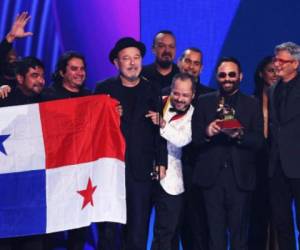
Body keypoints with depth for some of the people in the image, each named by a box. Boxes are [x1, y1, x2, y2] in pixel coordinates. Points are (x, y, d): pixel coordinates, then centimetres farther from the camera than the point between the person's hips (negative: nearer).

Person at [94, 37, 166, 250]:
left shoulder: (151, 91, 9)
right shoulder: (104, 89, 6)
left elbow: (159, 130, 5)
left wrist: (161, 162, -1)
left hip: (141, 170, 1)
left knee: (139, 230, 1)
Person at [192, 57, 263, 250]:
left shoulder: (252, 104, 7)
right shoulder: (204, 102, 10)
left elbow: (259, 141, 0)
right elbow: (195, 137, 4)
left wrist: (239, 135, -18)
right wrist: (207, 132, -17)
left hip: (240, 176, 0)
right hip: (212, 175, 1)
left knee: (239, 232, 3)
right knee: (215, 233, 3)